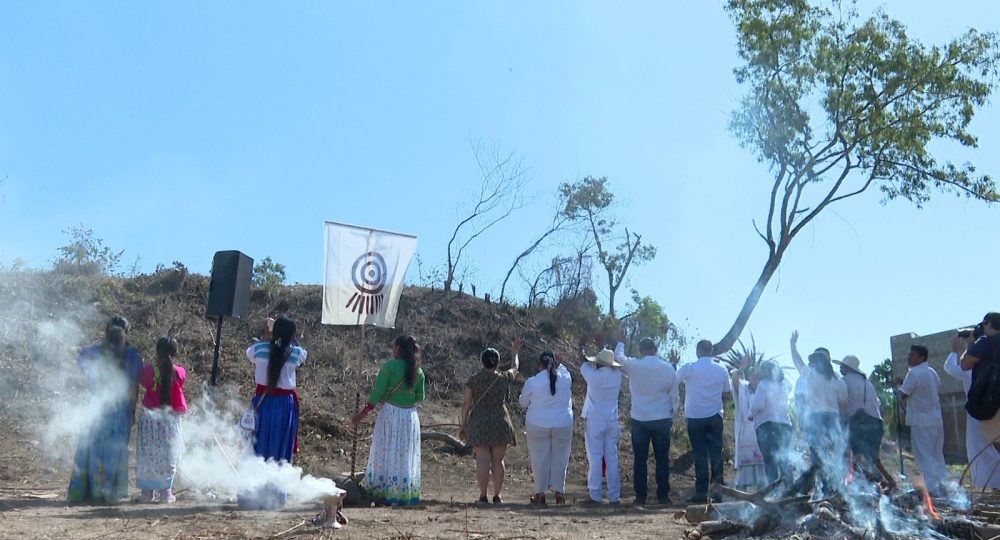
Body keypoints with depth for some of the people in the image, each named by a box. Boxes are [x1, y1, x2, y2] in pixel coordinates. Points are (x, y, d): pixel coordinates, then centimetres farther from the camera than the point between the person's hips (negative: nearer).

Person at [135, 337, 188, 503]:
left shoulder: (149, 370, -12)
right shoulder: (180, 372, -9)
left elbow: (142, 382, 5)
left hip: (150, 416, -1)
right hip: (171, 417, 1)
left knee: (147, 454, 10)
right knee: (168, 454, 9)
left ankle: (148, 491, 11)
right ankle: (166, 492, 10)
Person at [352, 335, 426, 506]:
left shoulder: (390, 366, -9)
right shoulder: (418, 371, 3)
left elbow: (377, 393, -10)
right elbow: (420, 397, 8)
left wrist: (363, 413, -2)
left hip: (390, 413, -4)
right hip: (410, 416, 4)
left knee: (386, 454, 5)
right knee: (407, 456, 11)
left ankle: (384, 494, 7)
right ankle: (406, 495, 13)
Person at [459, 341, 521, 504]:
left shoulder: (473, 380, -3)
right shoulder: (504, 378, -1)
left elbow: (466, 404, -2)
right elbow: (514, 368, 20)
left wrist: (462, 425, 6)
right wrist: (515, 353, 38)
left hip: (479, 424, 0)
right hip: (500, 423, 0)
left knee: (483, 460, 0)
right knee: (498, 461, 5)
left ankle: (483, 496, 1)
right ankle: (497, 496, 7)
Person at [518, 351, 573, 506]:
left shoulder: (532, 382, -10)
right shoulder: (565, 378, -3)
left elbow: (523, 402, 5)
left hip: (538, 425, -2)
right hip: (563, 425, 2)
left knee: (540, 458, 6)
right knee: (560, 458, 11)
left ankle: (540, 493, 10)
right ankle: (559, 491, 15)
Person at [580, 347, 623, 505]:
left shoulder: (594, 376, -15)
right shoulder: (617, 375, -4)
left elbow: (584, 366, 4)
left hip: (595, 422, -4)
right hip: (612, 421, 4)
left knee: (595, 458, 0)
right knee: (612, 458, 7)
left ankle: (595, 495, 1)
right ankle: (614, 496, 10)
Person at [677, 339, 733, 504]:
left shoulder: (689, 368, -7)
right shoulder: (721, 370, 3)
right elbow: (728, 395, 10)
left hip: (695, 417, -2)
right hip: (715, 416, 2)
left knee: (700, 454, 2)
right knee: (716, 453, 6)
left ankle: (701, 492, 1)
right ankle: (718, 491, 5)